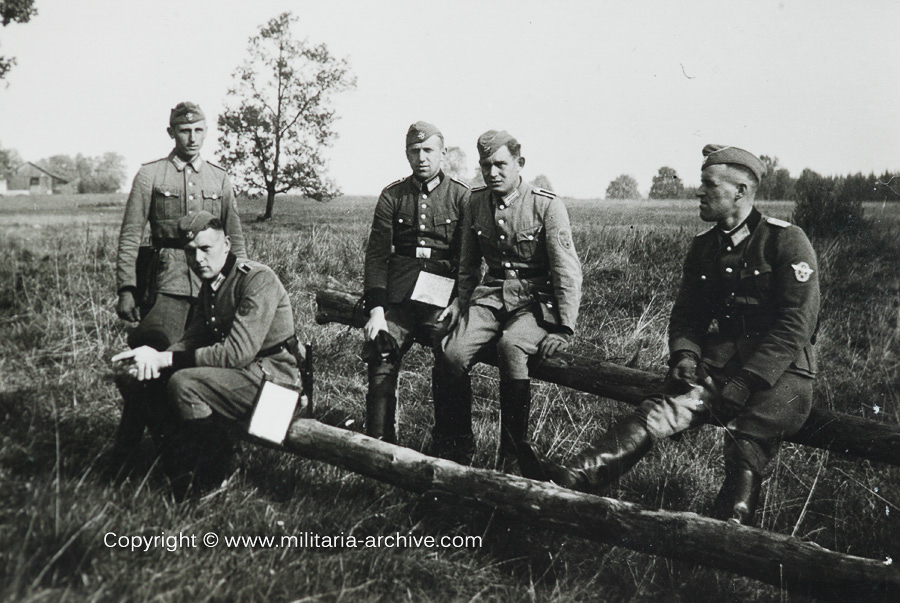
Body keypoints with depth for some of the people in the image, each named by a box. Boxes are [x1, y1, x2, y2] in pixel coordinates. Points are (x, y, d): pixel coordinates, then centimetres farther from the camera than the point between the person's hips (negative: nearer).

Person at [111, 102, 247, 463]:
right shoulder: (150, 176, 5)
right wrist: (125, 290, -5)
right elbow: (130, 237, 2)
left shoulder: (220, 179, 15)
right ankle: (126, 451, 2)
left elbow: (235, 239, 19)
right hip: (168, 282, -3)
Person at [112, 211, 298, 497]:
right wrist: (153, 359, -14)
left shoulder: (259, 280, -18)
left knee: (183, 382, -28)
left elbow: (238, 352, -26)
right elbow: (192, 339, 9)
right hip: (238, 373, 9)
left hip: (271, 375, -9)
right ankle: (182, 471, 0)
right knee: (147, 380, -2)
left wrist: (165, 359, -24)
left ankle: (221, 476, -12)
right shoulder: (210, 284, 11)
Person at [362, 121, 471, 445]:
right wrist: (376, 309, -6)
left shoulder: (462, 196, 6)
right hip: (398, 296, 2)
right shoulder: (392, 196, 11)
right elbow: (376, 256, 5)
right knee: (381, 365, -9)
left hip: (444, 299, -2)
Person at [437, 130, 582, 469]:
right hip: (491, 295, 4)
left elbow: (567, 271, -9)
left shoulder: (547, 206, -9)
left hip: (535, 301, -4)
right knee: (454, 354, -23)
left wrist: (565, 328, -13)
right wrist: (461, 299, 14)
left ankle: (511, 458, -23)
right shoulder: (476, 204, 6)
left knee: (511, 347, -36)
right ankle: (458, 450, -4)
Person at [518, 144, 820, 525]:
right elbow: (685, 316, 16)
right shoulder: (703, 247, 13)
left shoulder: (786, 241, -7)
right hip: (719, 363, 3)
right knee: (666, 408, -24)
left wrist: (740, 386, -20)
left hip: (781, 370, -3)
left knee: (746, 441, -33)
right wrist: (685, 357, -7)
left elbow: (795, 326, -13)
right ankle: (571, 479, -42)